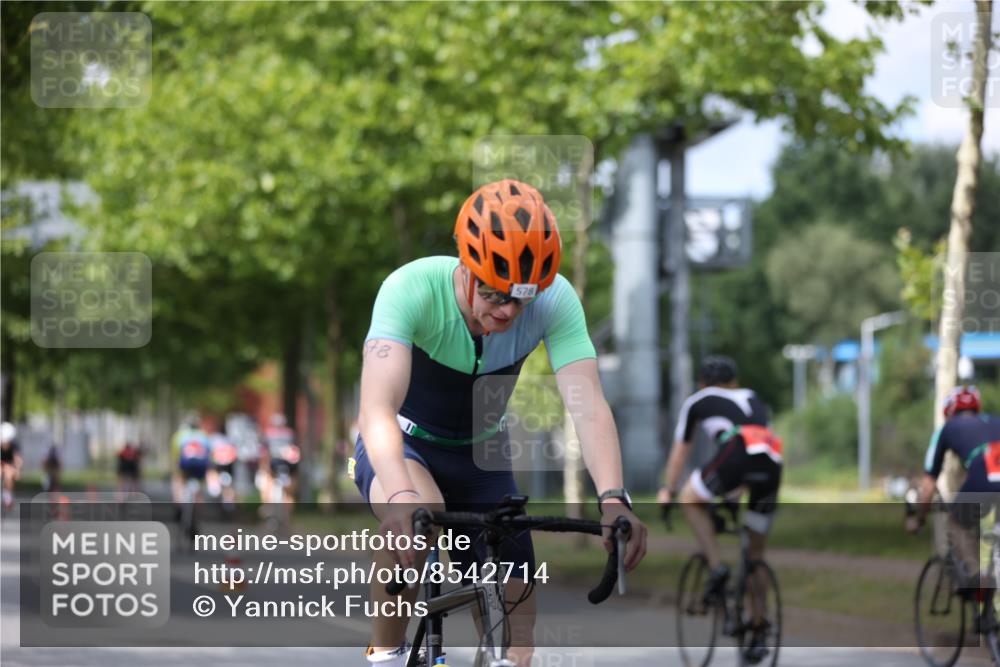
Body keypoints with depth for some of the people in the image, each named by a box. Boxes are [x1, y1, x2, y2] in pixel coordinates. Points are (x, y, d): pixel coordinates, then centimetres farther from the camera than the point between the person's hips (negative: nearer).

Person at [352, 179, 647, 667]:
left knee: (517, 624, -5)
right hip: (403, 446, -3)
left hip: (481, 457, 4)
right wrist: (403, 495, -63)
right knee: (415, 517, -37)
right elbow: (377, 409, -44)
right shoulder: (411, 290, -34)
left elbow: (588, 405, -34)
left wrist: (613, 499, -51)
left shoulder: (555, 299, -25)